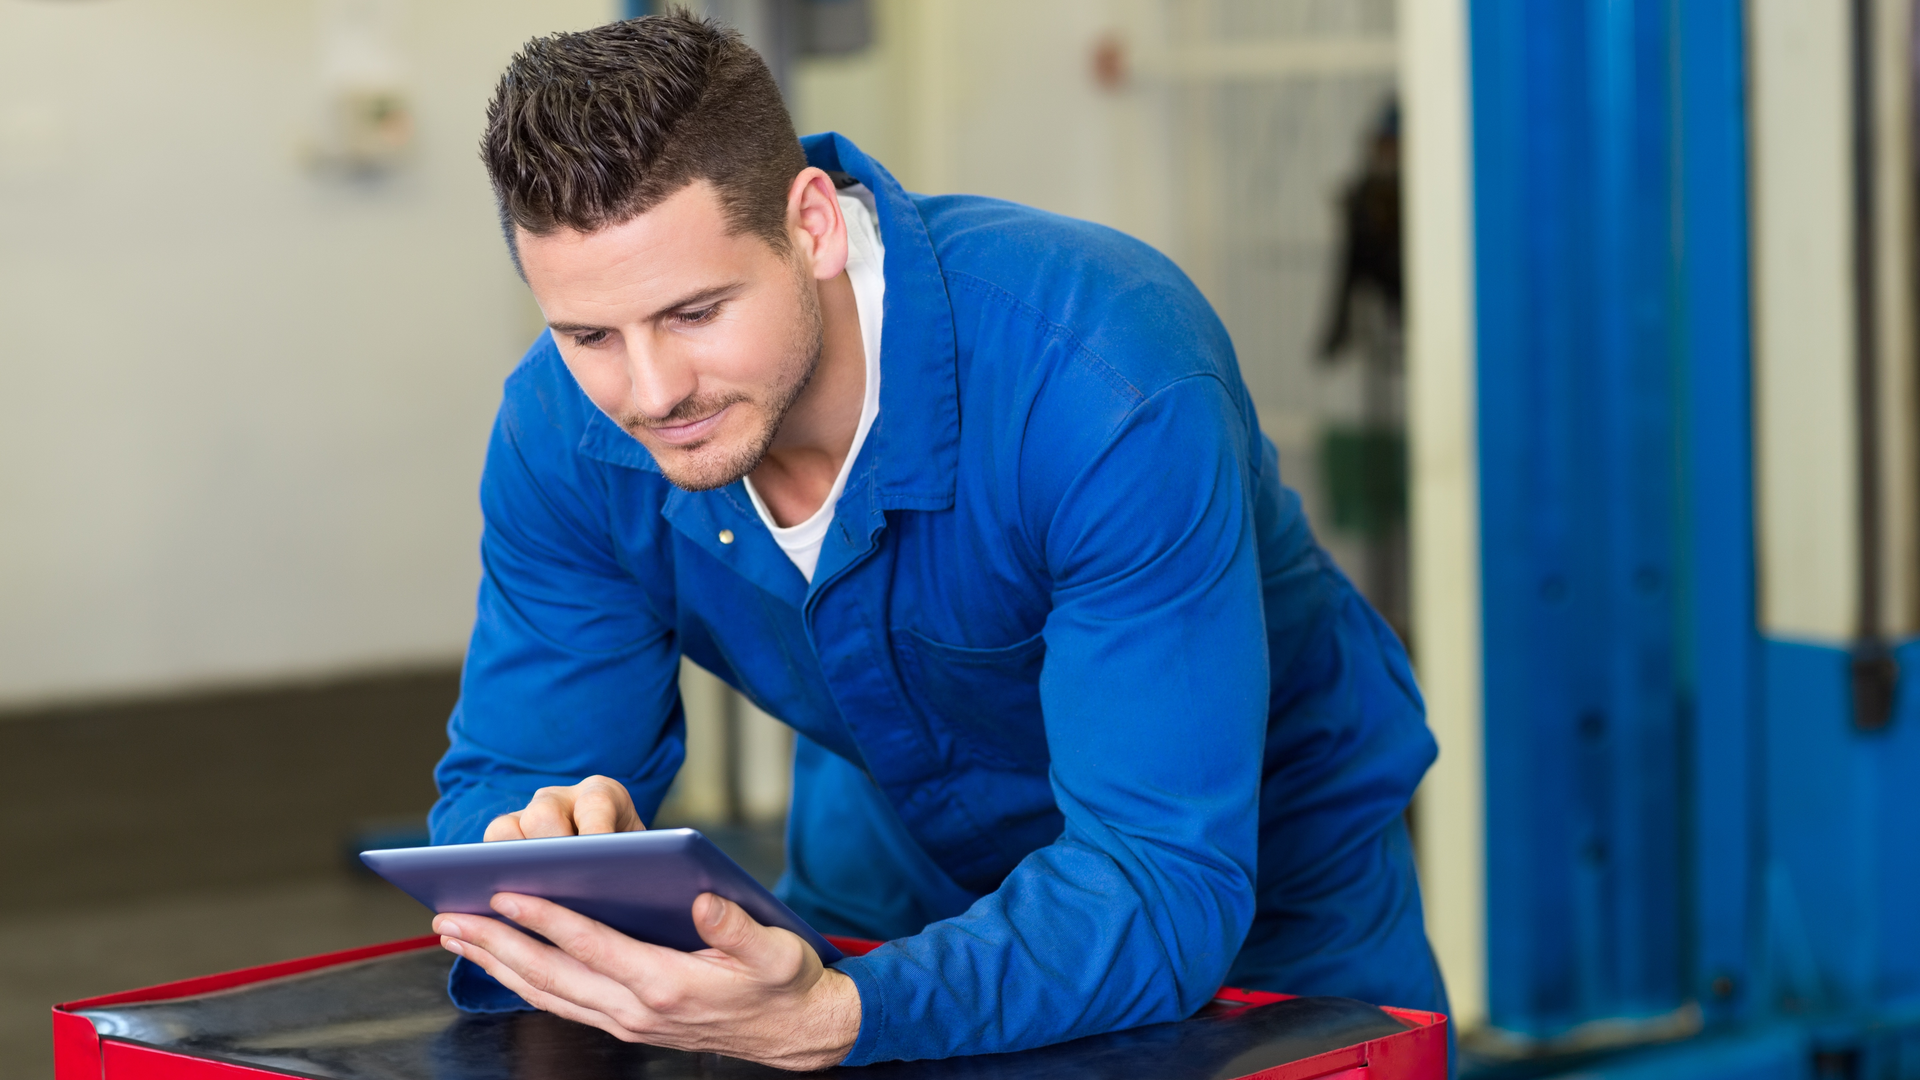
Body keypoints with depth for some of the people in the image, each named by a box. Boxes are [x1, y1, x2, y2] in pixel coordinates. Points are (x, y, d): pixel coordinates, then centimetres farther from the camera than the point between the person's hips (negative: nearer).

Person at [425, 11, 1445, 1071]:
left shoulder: (1109, 377, -35)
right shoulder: (563, 428, -18)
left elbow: (1163, 877, -37)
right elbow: (506, 774, -11)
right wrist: (539, 868, -36)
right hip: (897, 865, 3)